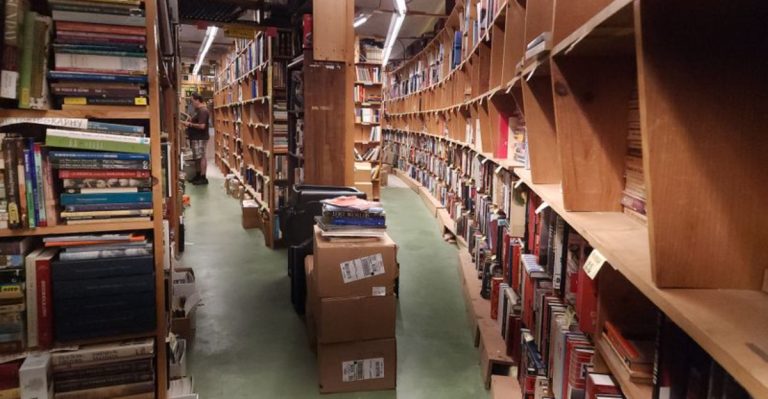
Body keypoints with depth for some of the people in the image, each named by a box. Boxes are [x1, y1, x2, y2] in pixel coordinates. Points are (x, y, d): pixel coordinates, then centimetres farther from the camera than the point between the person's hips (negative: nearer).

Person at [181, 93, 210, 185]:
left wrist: (189, 124, -17)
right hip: (196, 138, 10)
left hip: (200, 138, -10)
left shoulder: (203, 111, -18)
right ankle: (198, 176, 21)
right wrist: (189, 122, 8)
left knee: (201, 157, -5)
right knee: (197, 158, 14)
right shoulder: (199, 110, 15)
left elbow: (202, 126, -26)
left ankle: (203, 178, 0)